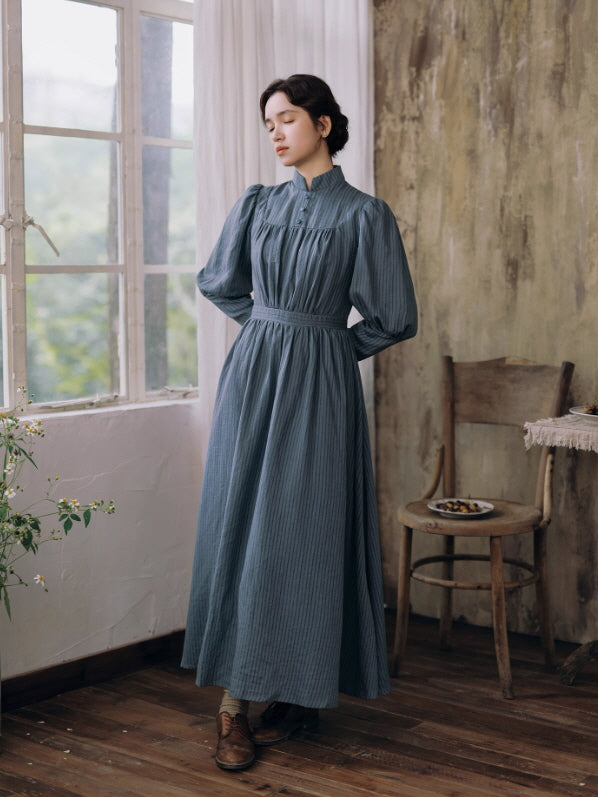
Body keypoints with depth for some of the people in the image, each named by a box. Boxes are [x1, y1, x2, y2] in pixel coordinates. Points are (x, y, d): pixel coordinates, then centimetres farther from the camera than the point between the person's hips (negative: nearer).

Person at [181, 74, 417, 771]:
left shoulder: (364, 214, -2)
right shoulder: (257, 205, 10)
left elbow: (394, 318, -1)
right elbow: (217, 283, 23)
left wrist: (329, 341, 8)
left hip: (317, 386, -4)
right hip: (251, 376, 4)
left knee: (302, 531, -1)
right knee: (237, 526, 0)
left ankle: (299, 694, 14)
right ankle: (234, 702, 4)